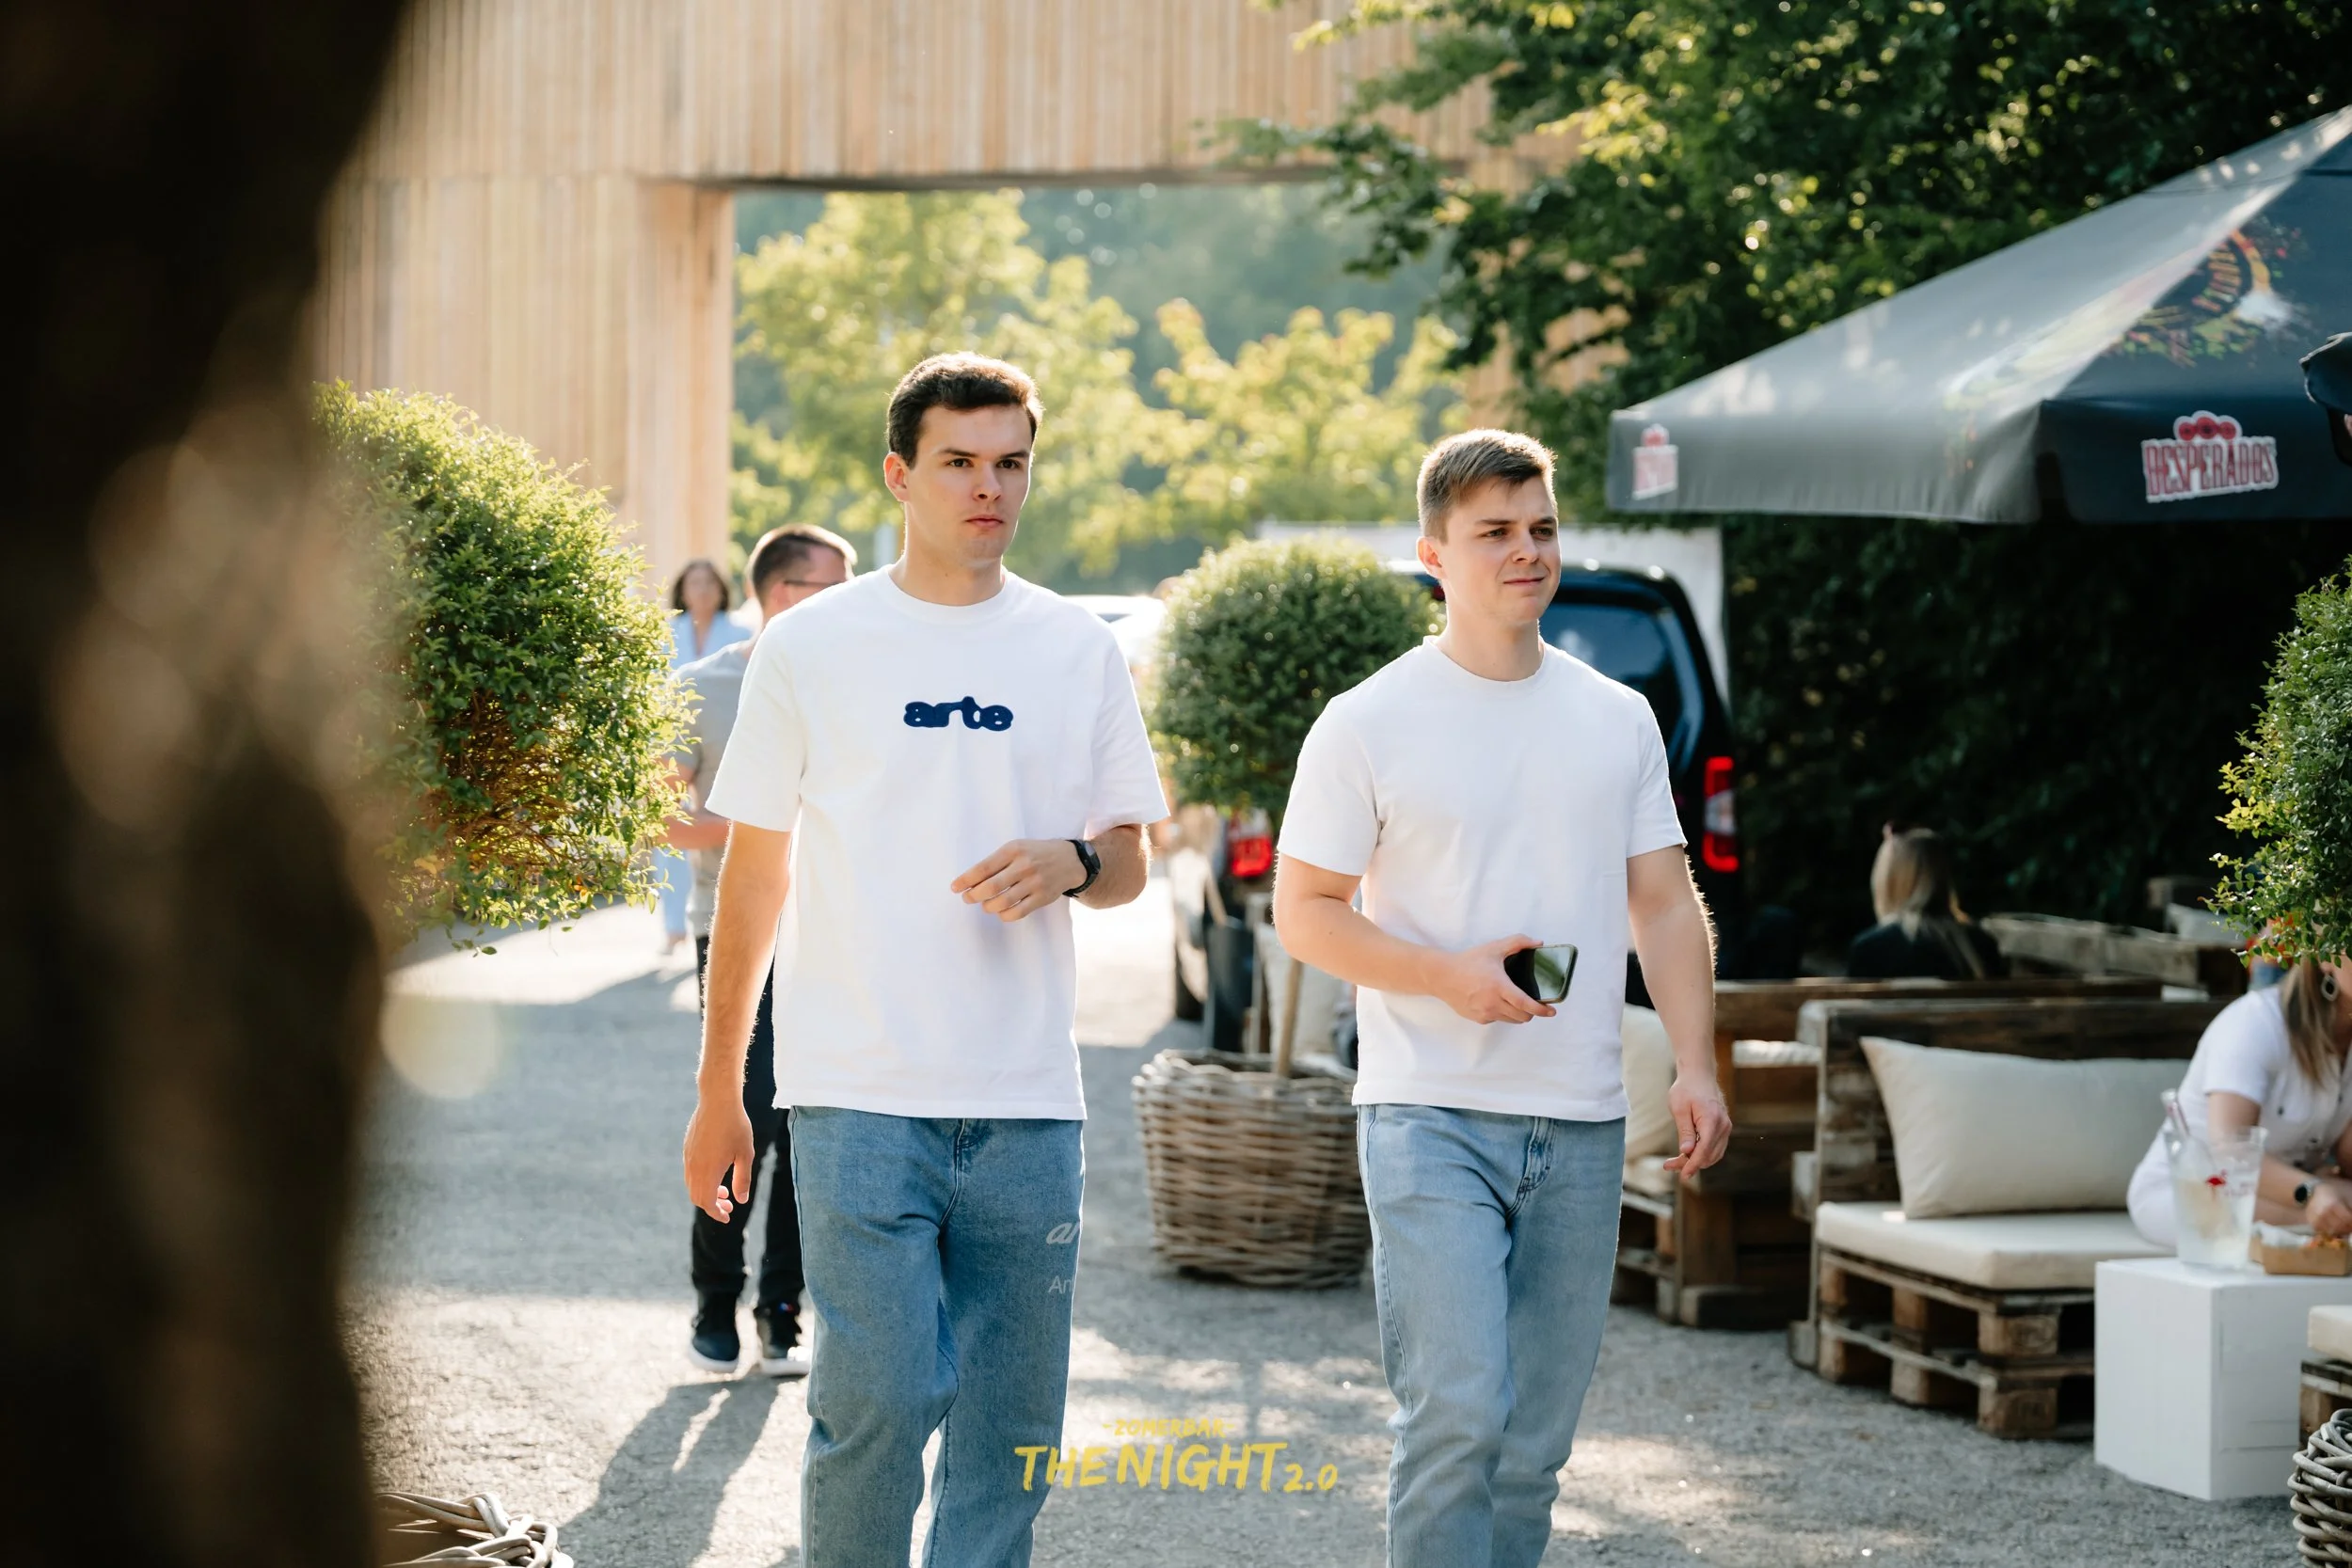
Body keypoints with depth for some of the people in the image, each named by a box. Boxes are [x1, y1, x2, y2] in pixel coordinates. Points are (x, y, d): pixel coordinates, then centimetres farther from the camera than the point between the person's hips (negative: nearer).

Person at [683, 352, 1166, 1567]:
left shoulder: (1078, 651, 9)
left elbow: (1128, 862, 15)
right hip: (859, 1099, -3)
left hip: (1028, 1104, 3)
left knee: (1010, 1421, 6)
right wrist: (717, 1091, 6)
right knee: (877, 1399, -12)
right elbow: (754, 872, 7)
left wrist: (1071, 861, -10)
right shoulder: (810, 647, 3)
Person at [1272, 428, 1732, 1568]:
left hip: (1581, 1127, 5)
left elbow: (1665, 904, 13)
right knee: (1457, 1412, -15)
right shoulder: (1370, 725, -3)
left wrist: (1694, 1065, 1)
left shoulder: (1618, 721, 11)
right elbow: (1303, 912, -3)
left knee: (1536, 1441, 8)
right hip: (1431, 1117, -4)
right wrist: (1449, 976, -17)